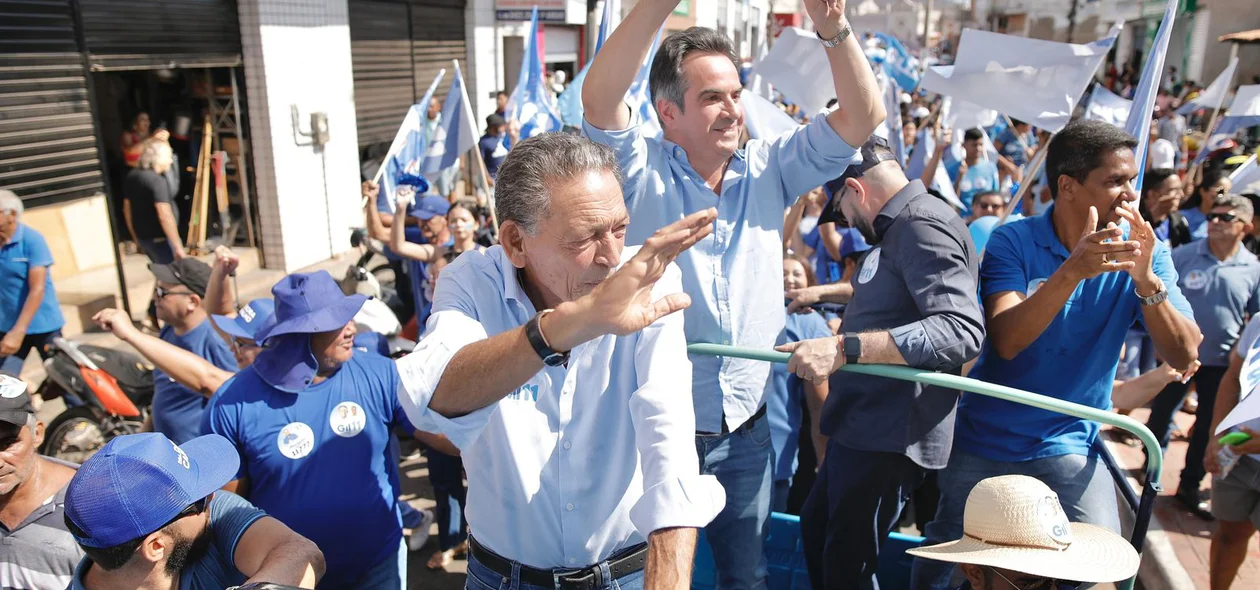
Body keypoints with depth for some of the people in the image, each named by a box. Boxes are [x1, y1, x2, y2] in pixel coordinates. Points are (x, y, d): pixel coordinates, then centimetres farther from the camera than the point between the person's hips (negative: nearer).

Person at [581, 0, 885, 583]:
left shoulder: (768, 168, 2)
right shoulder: (643, 171, -9)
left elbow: (863, 115, -4)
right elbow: (599, 98, -26)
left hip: (744, 430, 4)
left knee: (747, 574, 22)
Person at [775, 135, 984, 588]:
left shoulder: (923, 224, -18)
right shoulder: (899, 229, 14)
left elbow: (962, 330, -32)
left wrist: (845, 347, -37)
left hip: (891, 433, -11)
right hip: (862, 427, 11)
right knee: (815, 530, 23)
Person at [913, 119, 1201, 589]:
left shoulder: (1143, 251, -6)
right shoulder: (1013, 242, -13)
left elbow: (1184, 357, -14)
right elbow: (1006, 341, -26)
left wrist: (1146, 279, -30)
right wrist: (1073, 271, -39)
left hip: (1068, 444, 2)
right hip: (983, 439, -1)